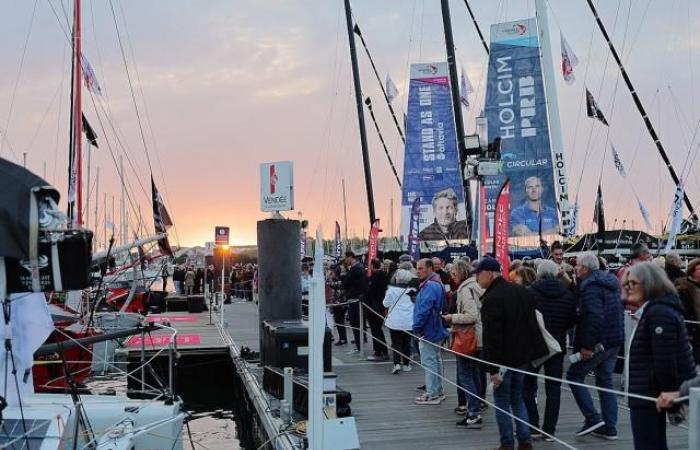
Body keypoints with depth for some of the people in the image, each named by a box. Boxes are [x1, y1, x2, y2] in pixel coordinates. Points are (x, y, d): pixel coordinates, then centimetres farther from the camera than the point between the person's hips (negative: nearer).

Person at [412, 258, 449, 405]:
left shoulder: (430, 286, -21)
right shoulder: (436, 284, 14)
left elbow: (424, 309, -26)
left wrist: (417, 327, -17)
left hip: (428, 331, -11)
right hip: (435, 329, 11)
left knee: (429, 361, -5)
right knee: (435, 360, 17)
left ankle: (432, 395, 0)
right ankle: (437, 391, 26)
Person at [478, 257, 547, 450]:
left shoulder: (492, 299, -20)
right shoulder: (522, 291, 8)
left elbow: (491, 337, -23)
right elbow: (532, 323, 16)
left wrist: (493, 368, -20)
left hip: (504, 359, -8)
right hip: (523, 355, 8)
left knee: (502, 401, 5)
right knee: (517, 398, 18)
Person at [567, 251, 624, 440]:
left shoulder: (591, 286, -18)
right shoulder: (610, 281, 13)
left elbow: (595, 317, -28)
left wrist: (588, 345, -24)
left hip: (597, 342, -9)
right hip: (613, 342, 9)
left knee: (574, 374, 5)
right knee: (605, 381, 14)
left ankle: (593, 418, 0)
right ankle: (610, 428, 16)